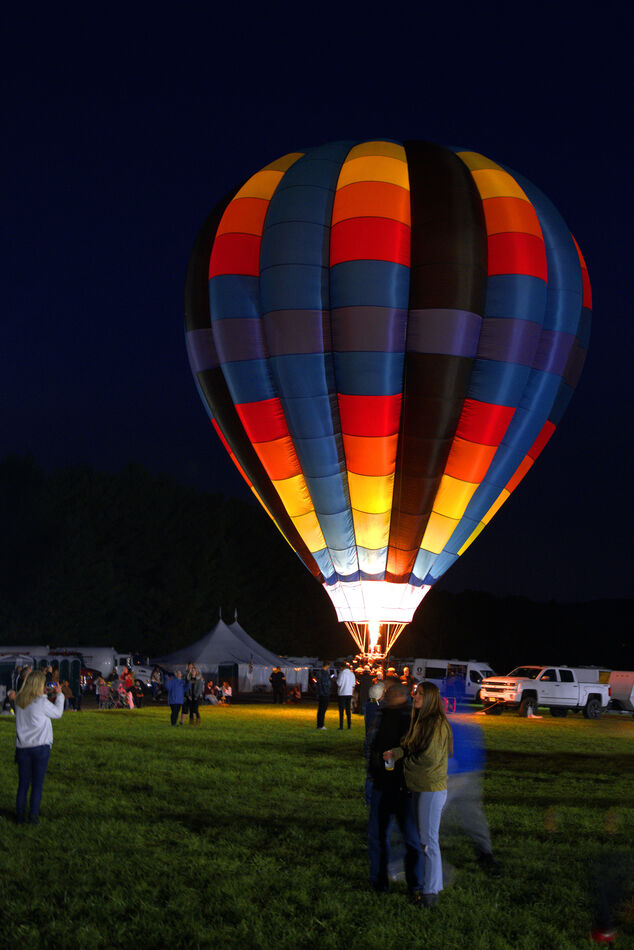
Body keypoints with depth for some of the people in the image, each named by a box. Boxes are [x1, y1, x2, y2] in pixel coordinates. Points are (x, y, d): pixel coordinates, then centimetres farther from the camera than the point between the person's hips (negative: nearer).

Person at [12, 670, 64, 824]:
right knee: (37, 784, 5)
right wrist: (59, 695, 13)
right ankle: (33, 816, 6)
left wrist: (44, 694, 15)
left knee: (23, 783, 13)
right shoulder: (42, 702, -14)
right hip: (40, 747, -4)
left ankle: (20, 816, 15)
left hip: (22, 747, 4)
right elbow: (58, 713, 1)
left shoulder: (19, 700, 1)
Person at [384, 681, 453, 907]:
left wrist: (405, 764, -6)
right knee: (424, 837, 14)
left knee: (429, 840, -4)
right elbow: (409, 747, 15)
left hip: (432, 789, -9)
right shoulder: (420, 722, 13)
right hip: (419, 787, 9)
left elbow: (430, 758, -20)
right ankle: (434, 884, 23)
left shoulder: (437, 723, -16)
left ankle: (431, 891, 3)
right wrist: (396, 752, -6)